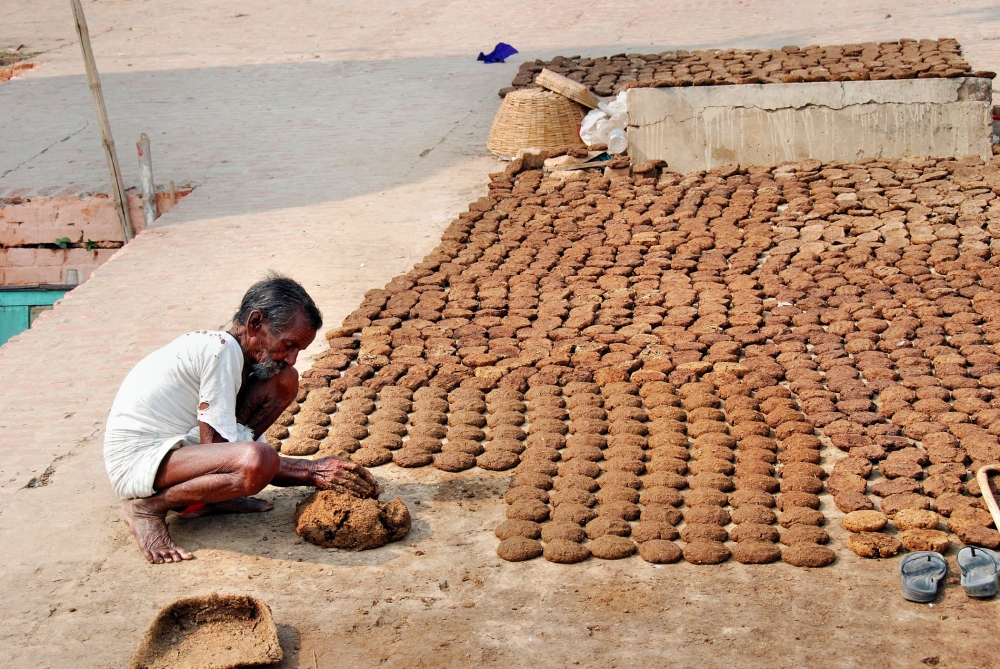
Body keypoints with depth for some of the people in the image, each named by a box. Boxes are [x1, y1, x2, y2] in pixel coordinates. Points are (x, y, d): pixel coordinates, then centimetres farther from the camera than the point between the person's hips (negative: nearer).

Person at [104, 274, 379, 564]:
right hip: (136, 460, -9)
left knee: (284, 381, 3)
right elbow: (217, 448, -20)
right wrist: (310, 473, -18)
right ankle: (148, 506, -11)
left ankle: (202, 497, 3)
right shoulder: (223, 349, -18)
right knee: (258, 459, -35)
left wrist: (314, 471, -2)